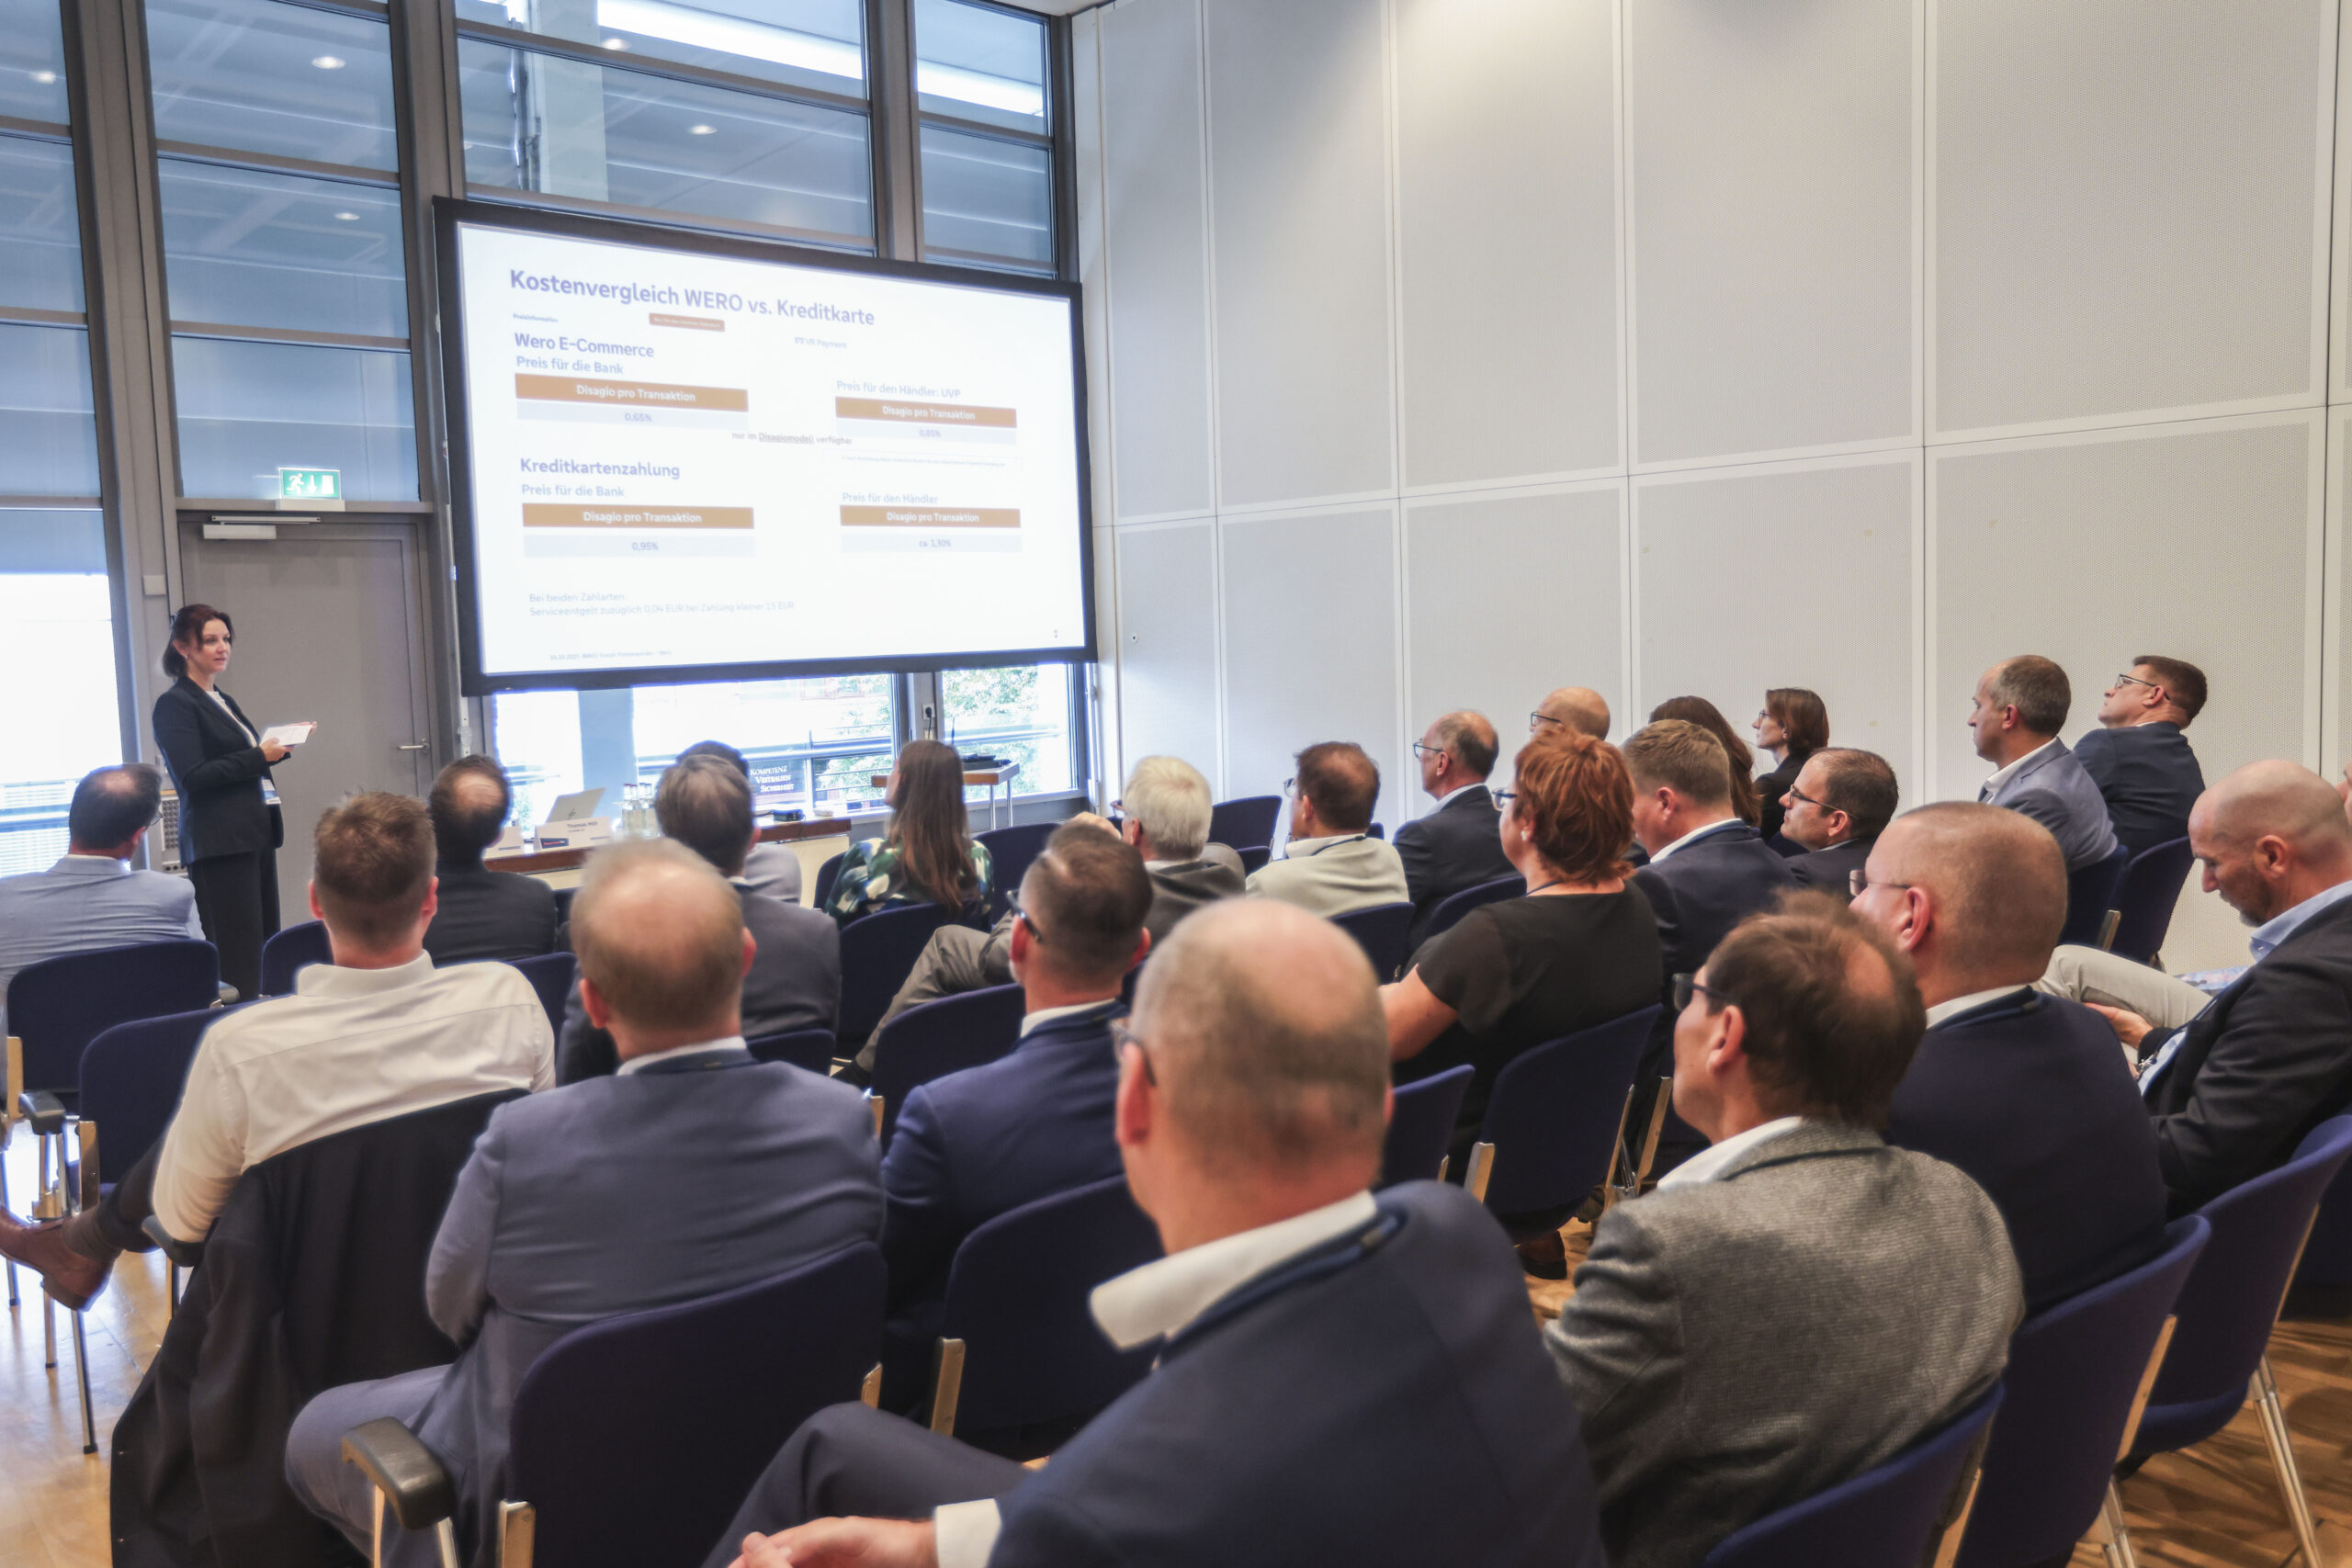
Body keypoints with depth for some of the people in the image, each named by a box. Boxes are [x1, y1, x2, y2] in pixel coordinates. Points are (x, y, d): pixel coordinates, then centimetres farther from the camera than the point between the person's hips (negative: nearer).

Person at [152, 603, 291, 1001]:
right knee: (236, 955, -11)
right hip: (219, 844, -8)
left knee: (264, 950, 5)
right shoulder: (175, 704, -5)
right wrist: (259, 757, -17)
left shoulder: (224, 702, 20)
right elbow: (193, 778, -15)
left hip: (254, 838, 9)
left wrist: (280, 747, 13)